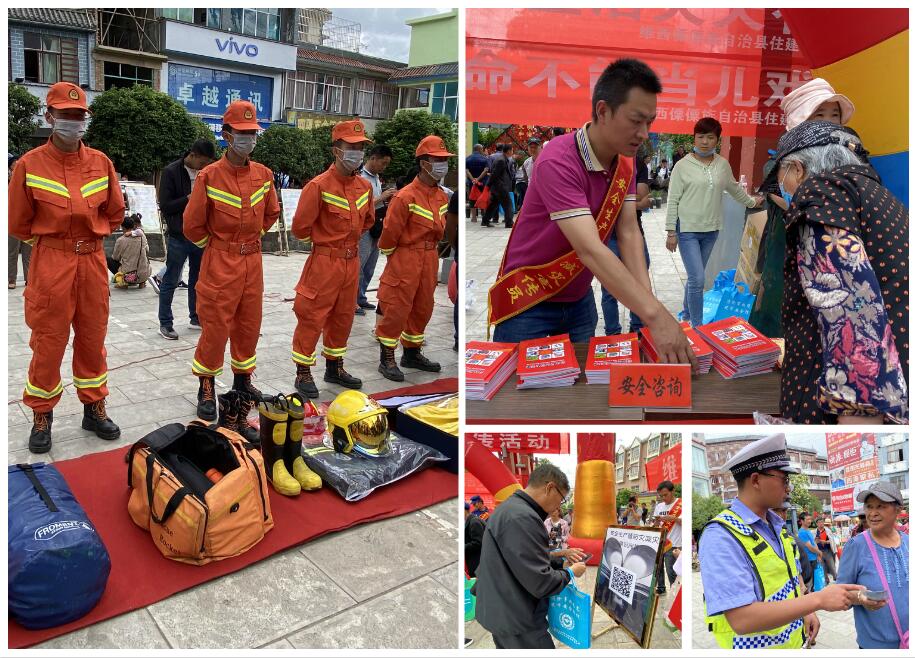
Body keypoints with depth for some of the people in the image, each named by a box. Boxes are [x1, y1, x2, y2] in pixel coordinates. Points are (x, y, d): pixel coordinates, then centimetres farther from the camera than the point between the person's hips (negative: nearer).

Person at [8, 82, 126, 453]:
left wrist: (89, 238, 12)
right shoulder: (29, 165, -5)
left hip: (93, 262, 3)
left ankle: (94, 408, 25)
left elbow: (114, 212, 14)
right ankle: (42, 416, 19)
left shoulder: (100, 162, 3)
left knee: (92, 338, 11)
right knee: (48, 342, 4)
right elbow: (18, 223, 2)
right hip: (50, 265, -3)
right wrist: (49, 242, 8)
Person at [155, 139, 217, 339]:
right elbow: (164, 205, -12)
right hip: (179, 237, -5)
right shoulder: (171, 172, -9)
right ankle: (165, 323, 13)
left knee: (197, 280, 15)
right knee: (170, 281, 4)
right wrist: (189, 198, -22)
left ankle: (196, 318, 27)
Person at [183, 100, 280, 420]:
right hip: (219, 264, -4)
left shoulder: (263, 174, 3)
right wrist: (218, 246, 5)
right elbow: (193, 226, -5)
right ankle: (206, 389, 16)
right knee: (215, 327, 1)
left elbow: (271, 213, 20)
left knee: (249, 325, 13)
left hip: (253, 262, 5)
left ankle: (242, 381, 30)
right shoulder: (209, 176, -10)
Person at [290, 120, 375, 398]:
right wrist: (324, 240, 5)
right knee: (312, 318, 1)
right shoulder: (319, 186, -15)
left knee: (342, 317, 16)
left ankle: (334, 368, 32)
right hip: (324, 263, -6)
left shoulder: (365, 186, 4)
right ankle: (303, 373, 14)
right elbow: (300, 227, -10)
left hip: (352, 262, 6)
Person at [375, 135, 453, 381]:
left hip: (430, 259, 8)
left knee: (423, 307, 15)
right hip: (406, 259, -8)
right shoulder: (406, 197, -17)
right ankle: (387, 359, 10)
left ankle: (412, 353, 30)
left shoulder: (441, 196, 7)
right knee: (397, 309, -1)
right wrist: (394, 258, 1)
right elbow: (390, 232, -12)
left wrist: (431, 254, 18)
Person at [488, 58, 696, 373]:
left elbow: (629, 234, -8)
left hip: (580, 300, 7)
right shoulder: (558, 162, -27)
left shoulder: (625, 165, -1)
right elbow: (590, 250, -36)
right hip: (530, 303, -7)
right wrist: (656, 315, -42)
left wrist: (649, 302, -24)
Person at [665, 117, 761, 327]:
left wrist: (752, 202, 33)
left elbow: (734, 189, 23)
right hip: (687, 229, -5)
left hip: (711, 230, 5)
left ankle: (687, 314, 34)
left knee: (695, 277, 15)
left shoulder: (723, 164, 5)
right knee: (698, 279, -11)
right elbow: (673, 200, -6)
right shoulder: (683, 166, -7)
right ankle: (697, 325, 0)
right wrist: (671, 232, -8)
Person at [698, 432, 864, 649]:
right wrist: (819, 600, -26)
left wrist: (807, 612, 1)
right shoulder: (720, 536, -24)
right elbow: (742, 619, -30)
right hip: (754, 643, -8)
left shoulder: (777, 525, 4)